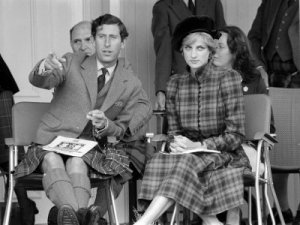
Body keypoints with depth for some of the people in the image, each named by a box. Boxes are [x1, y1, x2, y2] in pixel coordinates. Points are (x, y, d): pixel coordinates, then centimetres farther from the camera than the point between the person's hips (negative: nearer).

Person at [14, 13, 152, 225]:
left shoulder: (131, 84, 9)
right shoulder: (72, 63, 6)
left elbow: (122, 132, 13)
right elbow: (39, 81, -13)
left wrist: (105, 125, -11)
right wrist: (44, 68, -38)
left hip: (90, 148, 1)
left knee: (77, 163, -35)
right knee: (52, 161, -36)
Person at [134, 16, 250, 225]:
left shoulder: (228, 78, -5)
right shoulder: (175, 83, 8)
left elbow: (235, 136, -8)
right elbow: (173, 130, 11)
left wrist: (199, 145, -19)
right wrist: (177, 144, -13)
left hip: (225, 155, -4)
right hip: (188, 154, 4)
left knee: (186, 163, -33)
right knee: (160, 161, -29)